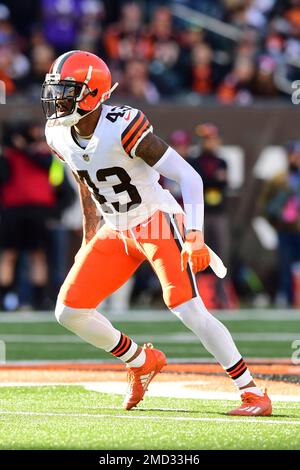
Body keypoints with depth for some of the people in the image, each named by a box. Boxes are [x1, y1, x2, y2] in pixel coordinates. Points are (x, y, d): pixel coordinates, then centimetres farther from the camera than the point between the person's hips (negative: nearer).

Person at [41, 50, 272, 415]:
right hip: (116, 233, 7)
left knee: (188, 309, -20)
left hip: (158, 222, -7)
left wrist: (195, 237, -33)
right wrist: (89, 237, 23)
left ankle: (254, 394, -12)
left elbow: (188, 176, -25)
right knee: (69, 311, 0)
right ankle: (141, 362, 22)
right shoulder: (60, 135, -4)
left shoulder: (123, 128, -26)